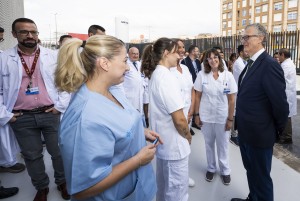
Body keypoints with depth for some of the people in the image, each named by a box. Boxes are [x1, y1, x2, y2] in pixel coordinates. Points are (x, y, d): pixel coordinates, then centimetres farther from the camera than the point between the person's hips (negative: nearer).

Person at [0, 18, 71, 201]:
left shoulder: (53, 56, 0)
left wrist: (61, 106, -3)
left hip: (51, 114, 0)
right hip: (22, 118, 1)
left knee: (59, 151, 12)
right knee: (32, 155, 14)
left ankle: (62, 182, 35)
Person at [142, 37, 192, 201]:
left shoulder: (155, 75, 8)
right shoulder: (167, 77, -21)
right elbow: (179, 119, -25)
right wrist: (188, 136, -4)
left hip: (163, 141, 9)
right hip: (174, 145, -9)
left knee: (164, 187, 25)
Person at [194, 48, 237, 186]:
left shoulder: (228, 75, -6)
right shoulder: (202, 75, -4)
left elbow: (232, 99, -4)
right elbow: (197, 96, 0)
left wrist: (230, 119, -5)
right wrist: (196, 114, -2)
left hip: (222, 117, -1)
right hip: (206, 116, 1)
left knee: (223, 145, 13)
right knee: (209, 144, 16)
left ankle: (225, 171, 34)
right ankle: (211, 168, 36)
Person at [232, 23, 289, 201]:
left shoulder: (269, 65, -22)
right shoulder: (252, 63, 7)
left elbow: (280, 103, -21)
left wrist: (278, 129, -6)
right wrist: (242, 125, 12)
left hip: (259, 134, -9)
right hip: (246, 132, 9)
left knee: (261, 176, 11)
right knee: (251, 171, 26)